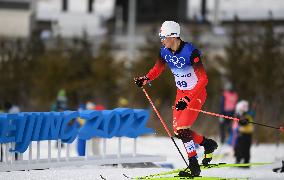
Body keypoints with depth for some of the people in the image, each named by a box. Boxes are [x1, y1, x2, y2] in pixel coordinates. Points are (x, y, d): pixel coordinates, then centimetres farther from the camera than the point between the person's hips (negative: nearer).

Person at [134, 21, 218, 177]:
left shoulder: (190, 52, -27)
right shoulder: (165, 51, -7)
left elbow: (203, 79, -28)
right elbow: (157, 70, 7)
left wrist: (187, 99, -35)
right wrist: (145, 79, -15)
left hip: (197, 93, -7)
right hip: (181, 92, 7)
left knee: (182, 130, -16)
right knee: (177, 131, 5)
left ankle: (194, 167, -4)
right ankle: (208, 144, 28)